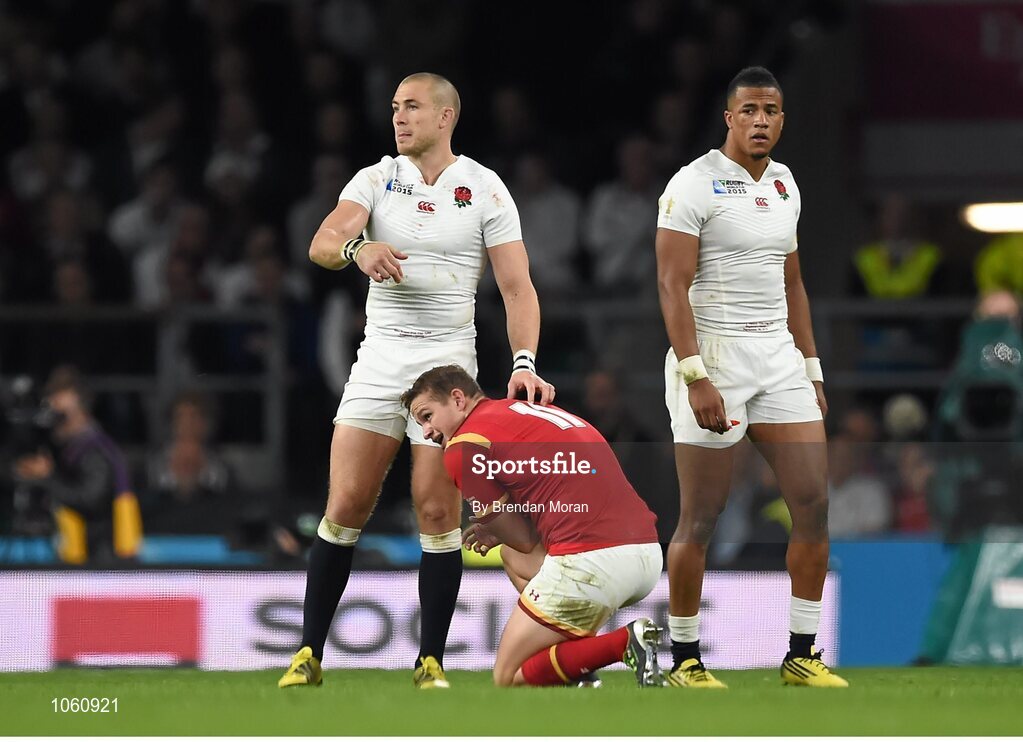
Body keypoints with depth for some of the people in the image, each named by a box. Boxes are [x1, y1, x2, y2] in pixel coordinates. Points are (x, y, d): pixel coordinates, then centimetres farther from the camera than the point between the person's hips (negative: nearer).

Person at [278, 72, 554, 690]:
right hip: (379, 359, 2)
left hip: (447, 360, -2)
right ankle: (310, 655, 4)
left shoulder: (484, 189, 1)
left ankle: (432, 661, 3)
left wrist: (524, 362, -19)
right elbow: (322, 244, -11)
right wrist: (357, 249, -34)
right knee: (346, 505, -3)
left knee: (438, 511, -6)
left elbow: (518, 286, -4)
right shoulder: (376, 180, 6)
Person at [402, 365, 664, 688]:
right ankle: (575, 669, 15)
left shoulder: (463, 446, 0)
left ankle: (625, 643, -13)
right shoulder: (528, 411, 26)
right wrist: (499, 532, 35)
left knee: (508, 678, 6)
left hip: (590, 561, -9)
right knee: (512, 553, 34)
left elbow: (524, 539, 4)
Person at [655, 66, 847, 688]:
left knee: (814, 503, -1)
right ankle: (684, 658, 8)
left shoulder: (784, 186, 14)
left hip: (778, 357, 7)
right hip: (713, 356, -7)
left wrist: (812, 372, 18)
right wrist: (696, 377, -21)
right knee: (702, 518, -3)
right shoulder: (695, 185, -8)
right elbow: (673, 286, -14)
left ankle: (803, 654, 7)